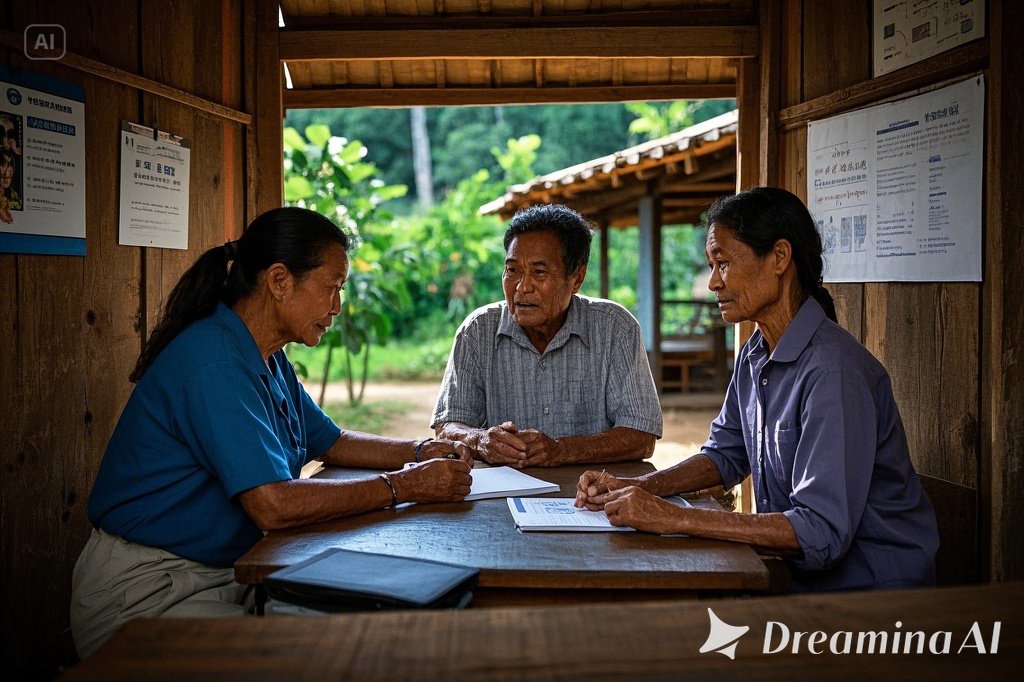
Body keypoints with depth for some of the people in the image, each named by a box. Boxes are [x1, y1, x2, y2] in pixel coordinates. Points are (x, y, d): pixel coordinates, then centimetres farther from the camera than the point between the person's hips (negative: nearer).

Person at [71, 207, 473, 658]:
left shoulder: (268, 360, 10)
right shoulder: (214, 359, -22)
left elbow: (331, 442, 24)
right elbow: (274, 505, -29)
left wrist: (421, 452, 6)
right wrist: (402, 486, -20)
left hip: (224, 570, 9)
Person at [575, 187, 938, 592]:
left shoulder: (833, 370, -23)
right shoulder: (756, 354, 6)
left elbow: (822, 533, -28)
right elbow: (726, 455, 20)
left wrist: (674, 518, -28)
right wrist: (638, 487, 2)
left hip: (865, 588, -7)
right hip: (798, 573, 7)